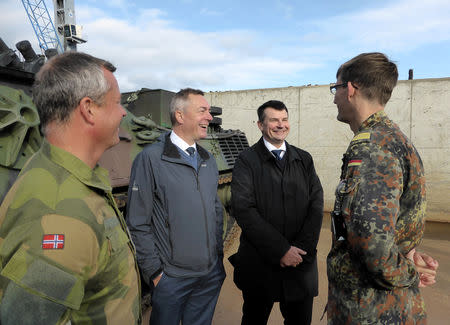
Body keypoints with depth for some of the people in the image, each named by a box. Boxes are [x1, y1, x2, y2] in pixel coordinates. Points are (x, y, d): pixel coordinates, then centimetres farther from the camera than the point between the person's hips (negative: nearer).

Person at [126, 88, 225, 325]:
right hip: (171, 278, -5)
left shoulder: (208, 160, 7)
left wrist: (219, 256, 11)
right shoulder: (150, 158, -13)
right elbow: (138, 223, -12)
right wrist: (154, 271, -10)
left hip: (211, 275, 6)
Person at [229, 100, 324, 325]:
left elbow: (316, 205, 1)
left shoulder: (304, 160, 8)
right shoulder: (247, 161, -5)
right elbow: (243, 210, -15)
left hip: (301, 264, 3)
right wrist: (281, 250, -16)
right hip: (259, 264, -3)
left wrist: (301, 249, -10)